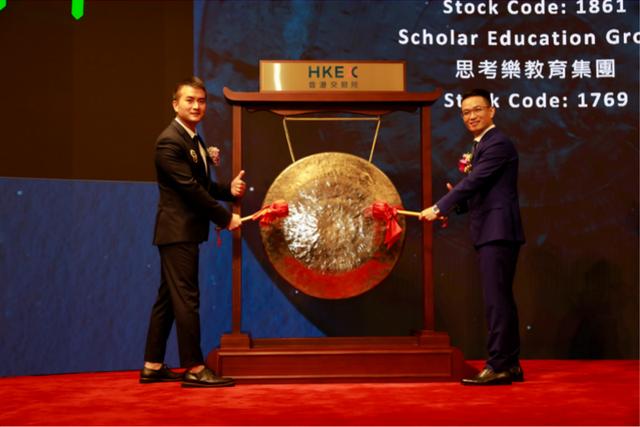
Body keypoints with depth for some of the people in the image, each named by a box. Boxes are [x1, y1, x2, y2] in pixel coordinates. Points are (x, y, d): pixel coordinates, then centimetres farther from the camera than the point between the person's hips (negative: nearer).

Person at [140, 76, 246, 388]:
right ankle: (194, 369, -3)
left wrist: (229, 190, -2)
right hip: (178, 230, -10)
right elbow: (190, 188, -19)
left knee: (168, 299, 12)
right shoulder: (170, 141, -14)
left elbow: (203, 184, 17)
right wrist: (225, 218, -15)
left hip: (182, 231, 10)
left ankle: (153, 366, 18)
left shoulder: (194, 140, 17)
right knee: (186, 298, -7)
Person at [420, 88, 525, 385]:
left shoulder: (498, 143, -11)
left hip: (498, 232, -10)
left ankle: (498, 366, -10)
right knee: (501, 299, 12)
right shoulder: (481, 145, 20)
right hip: (491, 233, 10)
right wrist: (455, 203, 5)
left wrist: (438, 208, -22)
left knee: (496, 299, -11)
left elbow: (474, 182, -20)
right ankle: (511, 364, 19)